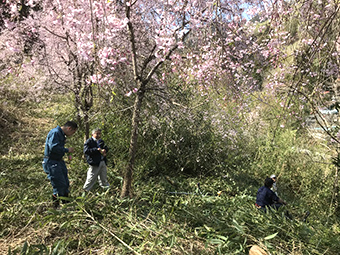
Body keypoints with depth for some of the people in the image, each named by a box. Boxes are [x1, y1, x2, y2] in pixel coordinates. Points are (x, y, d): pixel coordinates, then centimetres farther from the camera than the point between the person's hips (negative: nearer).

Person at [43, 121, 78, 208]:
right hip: (51, 162, -10)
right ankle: (56, 207, 2)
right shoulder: (55, 133, -17)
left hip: (59, 161, 10)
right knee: (59, 185, -9)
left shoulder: (62, 134, 15)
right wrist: (67, 150, -19)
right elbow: (53, 148, -28)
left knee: (65, 184, 13)